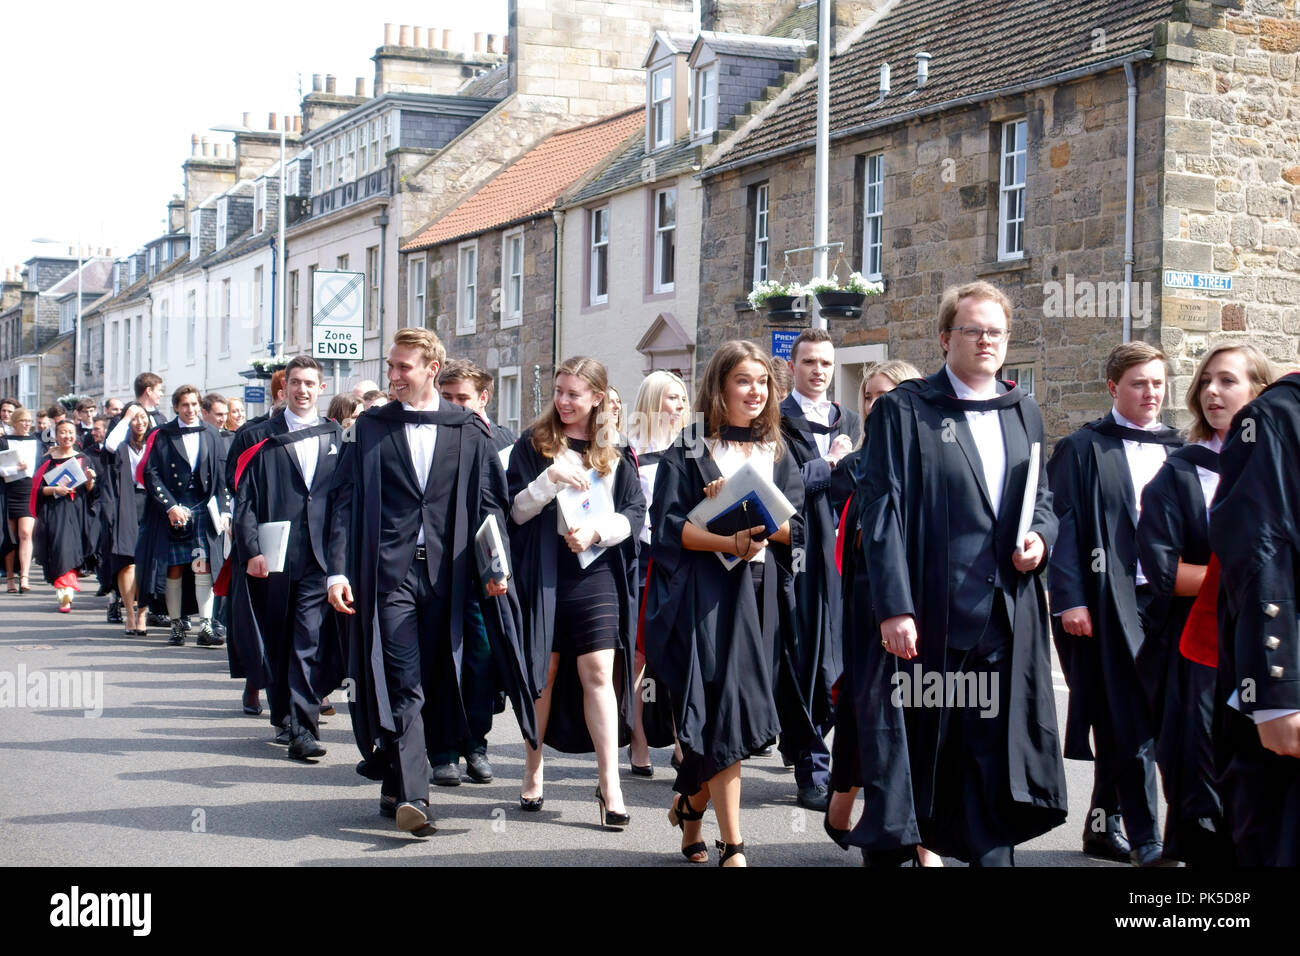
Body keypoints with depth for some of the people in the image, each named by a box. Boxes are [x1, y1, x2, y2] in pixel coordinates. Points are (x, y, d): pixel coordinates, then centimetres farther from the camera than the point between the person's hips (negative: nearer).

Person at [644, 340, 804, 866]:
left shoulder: (776, 453, 14)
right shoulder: (688, 452, 2)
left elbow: (795, 527, 5)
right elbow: (669, 525, -8)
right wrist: (728, 541, -22)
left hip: (761, 593, 4)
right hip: (705, 594, -4)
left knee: (733, 711, 6)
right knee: (724, 710, -12)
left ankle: (691, 803, 31)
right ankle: (731, 846, -11)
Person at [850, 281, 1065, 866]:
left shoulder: (1024, 413, 15)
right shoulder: (904, 411, -2)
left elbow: (1042, 499, 22)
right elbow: (881, 511, -8)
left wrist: (1041, 535, -2)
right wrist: (893, 608, -16)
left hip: (1003, 618, 5)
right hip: (925, 616, -5)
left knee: (993, 752, 8)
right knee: (910, 747, 2)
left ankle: (990, 854, 15)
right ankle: (888, 850, 15)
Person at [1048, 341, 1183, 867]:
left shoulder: (1176, 449, 15)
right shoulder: (1083, 449, 0)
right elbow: (1063, 525, -5)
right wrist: (1070, 599, -12)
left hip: (1166, 599, 5)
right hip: (1110, 603, -5)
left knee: (1125, 724, 10)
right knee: (1129, 724, -5)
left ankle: (1103, 823, 22)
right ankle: (1145, 842, -2)